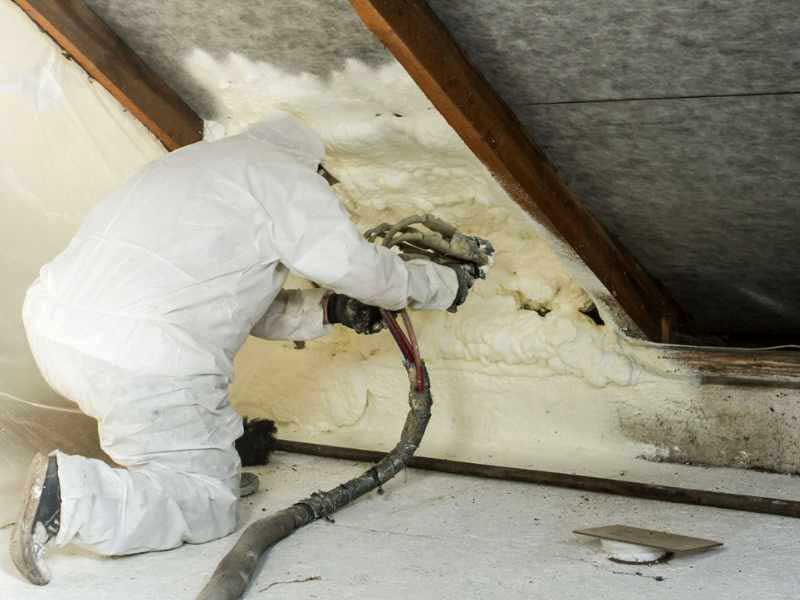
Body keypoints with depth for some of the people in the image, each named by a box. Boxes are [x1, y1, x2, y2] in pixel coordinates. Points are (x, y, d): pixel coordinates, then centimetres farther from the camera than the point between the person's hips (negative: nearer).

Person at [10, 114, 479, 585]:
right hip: (141, 364, -9)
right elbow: (357, 265, 0)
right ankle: (69, 496, -14)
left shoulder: (196, 161, 29)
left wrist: (328, 308, 22)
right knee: (211, 510, 5)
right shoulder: (287, 174, 3)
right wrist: (443, 283, 16)